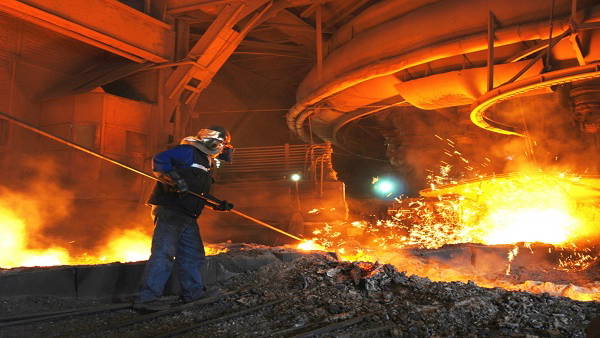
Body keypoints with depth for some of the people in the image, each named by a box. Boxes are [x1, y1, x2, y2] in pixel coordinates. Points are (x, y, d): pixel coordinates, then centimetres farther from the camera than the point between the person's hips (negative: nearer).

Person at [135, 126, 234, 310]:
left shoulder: (207, 163, 23)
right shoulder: (188, 151, -6)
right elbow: (159, 160, -18)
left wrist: (218, 205, 17)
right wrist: (173, 178, -30)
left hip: (187, 216, 10)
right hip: (169, 210, -10)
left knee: (193, 254, 14)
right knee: (163, 253, -14)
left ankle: (194, 292, 26)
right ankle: (147, 298, -11)